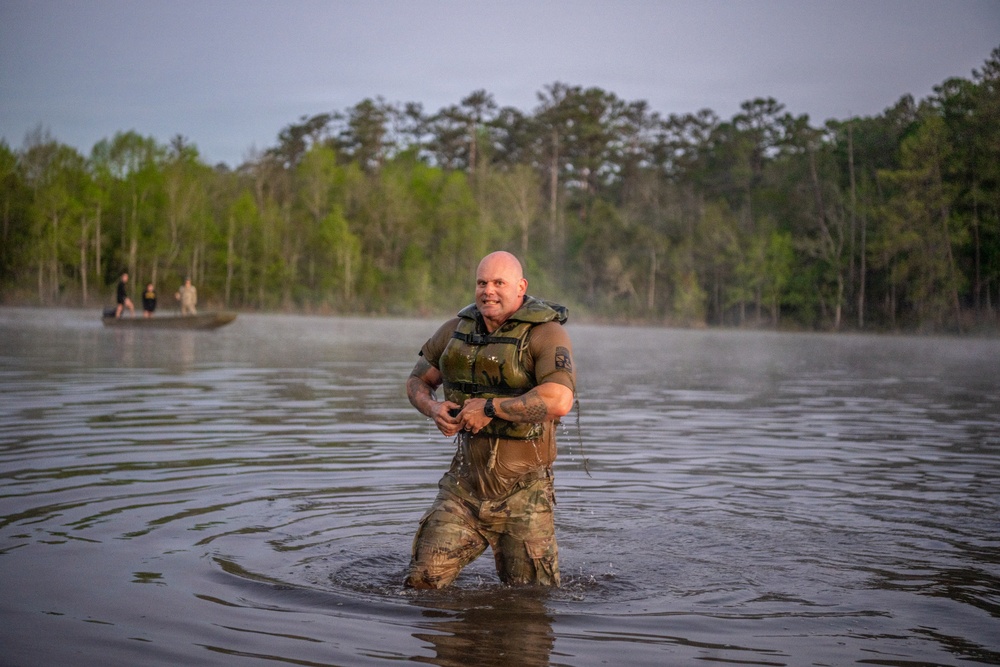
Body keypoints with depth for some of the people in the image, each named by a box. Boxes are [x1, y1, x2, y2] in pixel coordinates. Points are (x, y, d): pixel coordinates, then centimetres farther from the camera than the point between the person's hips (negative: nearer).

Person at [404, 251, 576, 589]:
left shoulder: (546, 333, -13)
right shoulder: (457, 329, 6)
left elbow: (559, 400, -29)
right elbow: (417, 381, 18)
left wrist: (489, 407, -23)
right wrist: (433, 408, -5)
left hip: (522, 493, -4)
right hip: (464, 485, 4)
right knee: (422, 582, -2)